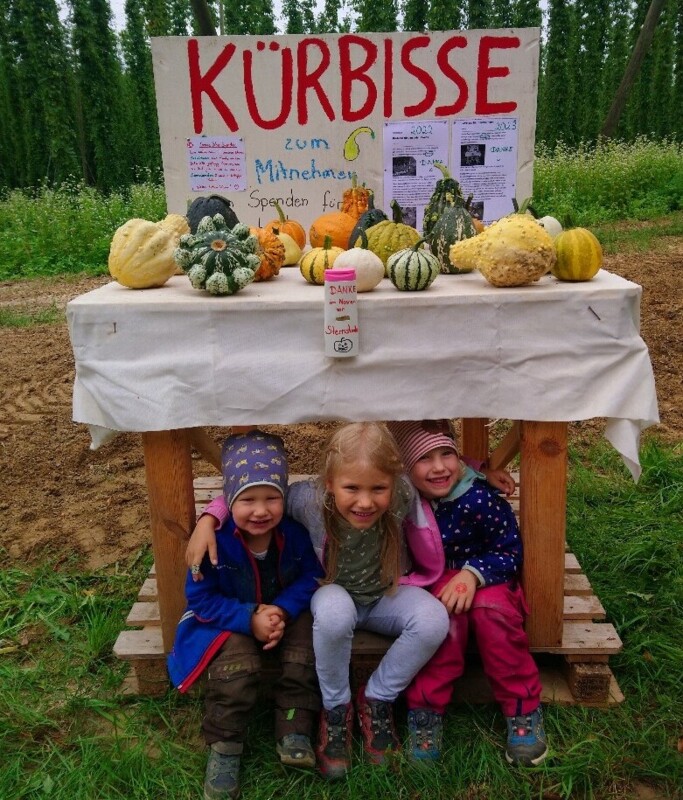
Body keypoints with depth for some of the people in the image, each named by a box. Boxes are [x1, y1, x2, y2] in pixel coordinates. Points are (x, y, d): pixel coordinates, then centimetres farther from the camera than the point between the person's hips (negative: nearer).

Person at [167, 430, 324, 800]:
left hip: (286, 612, 3)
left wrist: (284, 610, -25)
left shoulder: (295, 533, -18)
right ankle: (223, 746, -5)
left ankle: (295, 731, -3)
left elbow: (310, 576, -6)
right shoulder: (215, 540, -26)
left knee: (305, 653, -23)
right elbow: (201, 597, -18)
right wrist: (250, 619, -29)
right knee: (236, 667, -28)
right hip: (230, 619, -2)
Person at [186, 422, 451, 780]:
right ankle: (335, 709, -8)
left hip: (385, 595, 2)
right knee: (333, 610, -37)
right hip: (334, 594, -1)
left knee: (434, 620, -27)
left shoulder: (401, 494, -29)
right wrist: (207, 519, -30)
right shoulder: (310, 498, -31)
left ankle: (376, 700, -1)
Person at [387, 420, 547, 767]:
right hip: (436, 582, 1)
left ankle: (523, 709, -13)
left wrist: (472, 573, -27)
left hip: (485, 577, -1)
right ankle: (425, 709, -17)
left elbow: (510, 552, -12)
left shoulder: (479, 497, -22)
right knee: (446, 613, -32)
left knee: (492, 609, -33)